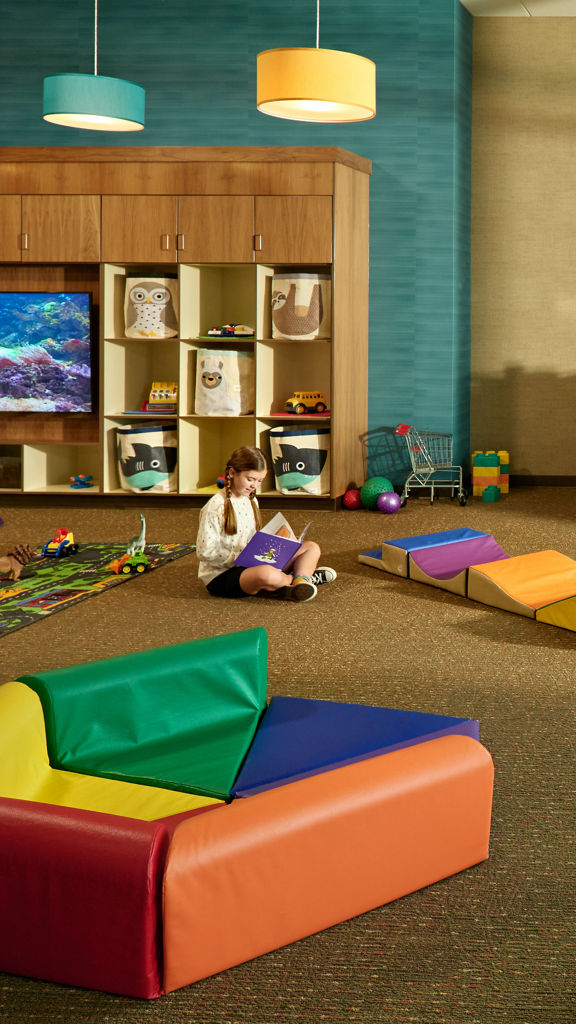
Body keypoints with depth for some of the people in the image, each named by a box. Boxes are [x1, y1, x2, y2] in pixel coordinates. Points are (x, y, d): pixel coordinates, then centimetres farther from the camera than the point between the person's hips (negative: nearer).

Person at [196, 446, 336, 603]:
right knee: (267, 574, -41)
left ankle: (300, 581, -23)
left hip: (252, 566, 9)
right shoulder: (216, 506, -15)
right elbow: (205, 551, -18)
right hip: (222, 574, -9)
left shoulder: (251, 501, 12)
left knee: (311, 548, 6)